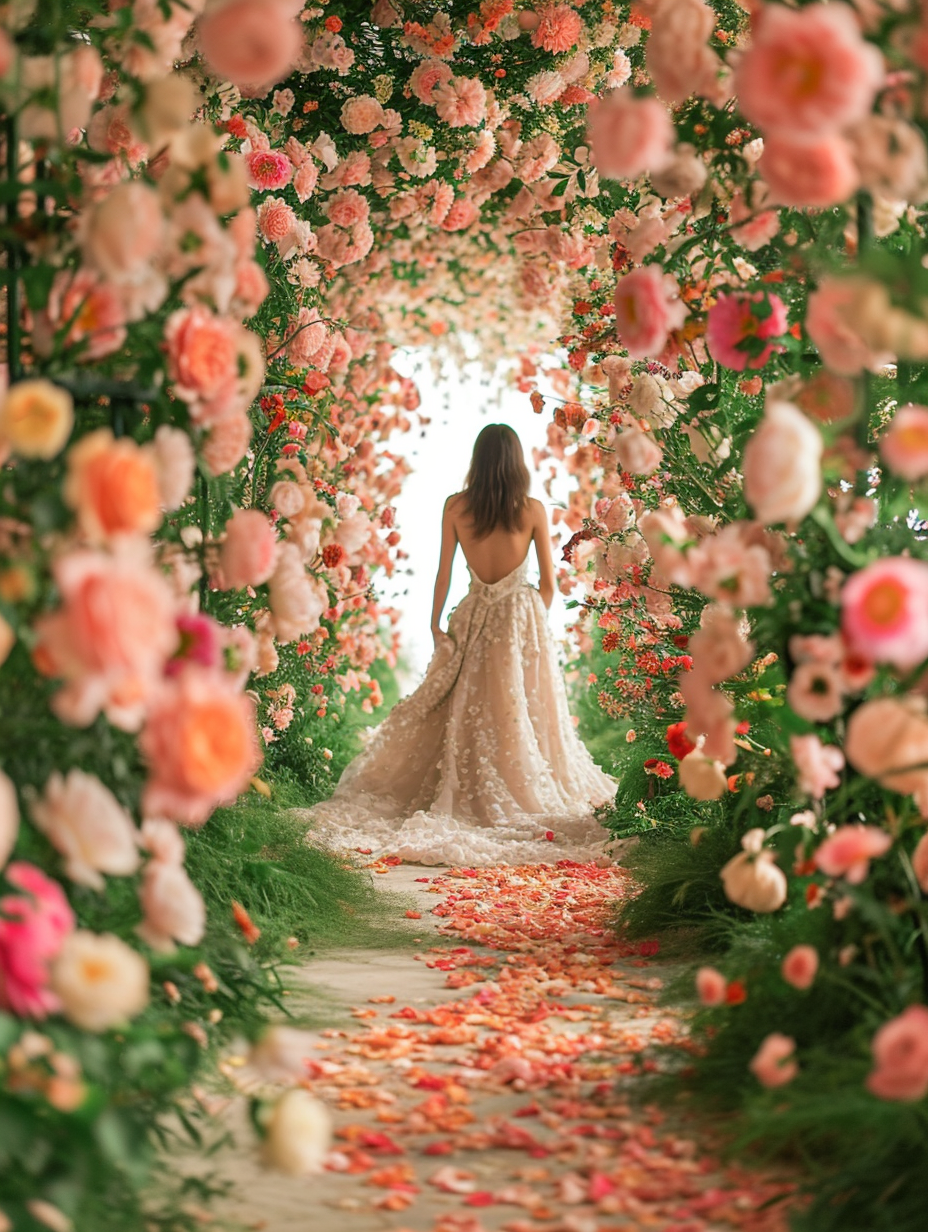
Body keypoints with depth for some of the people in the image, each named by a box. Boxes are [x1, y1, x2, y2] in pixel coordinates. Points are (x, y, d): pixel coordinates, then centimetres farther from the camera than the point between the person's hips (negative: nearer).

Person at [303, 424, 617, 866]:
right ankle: (527, 797, 7)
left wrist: (436, 623, 10)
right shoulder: (533, 511, -6)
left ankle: (465, 796, 13)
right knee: (521, 714, 4)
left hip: (472, 619, 2)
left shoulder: (455, 507, -3)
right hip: (522, 618, -1)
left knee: (467, 715, 10)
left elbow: (444, 573, 1)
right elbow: (548, 583, -1)